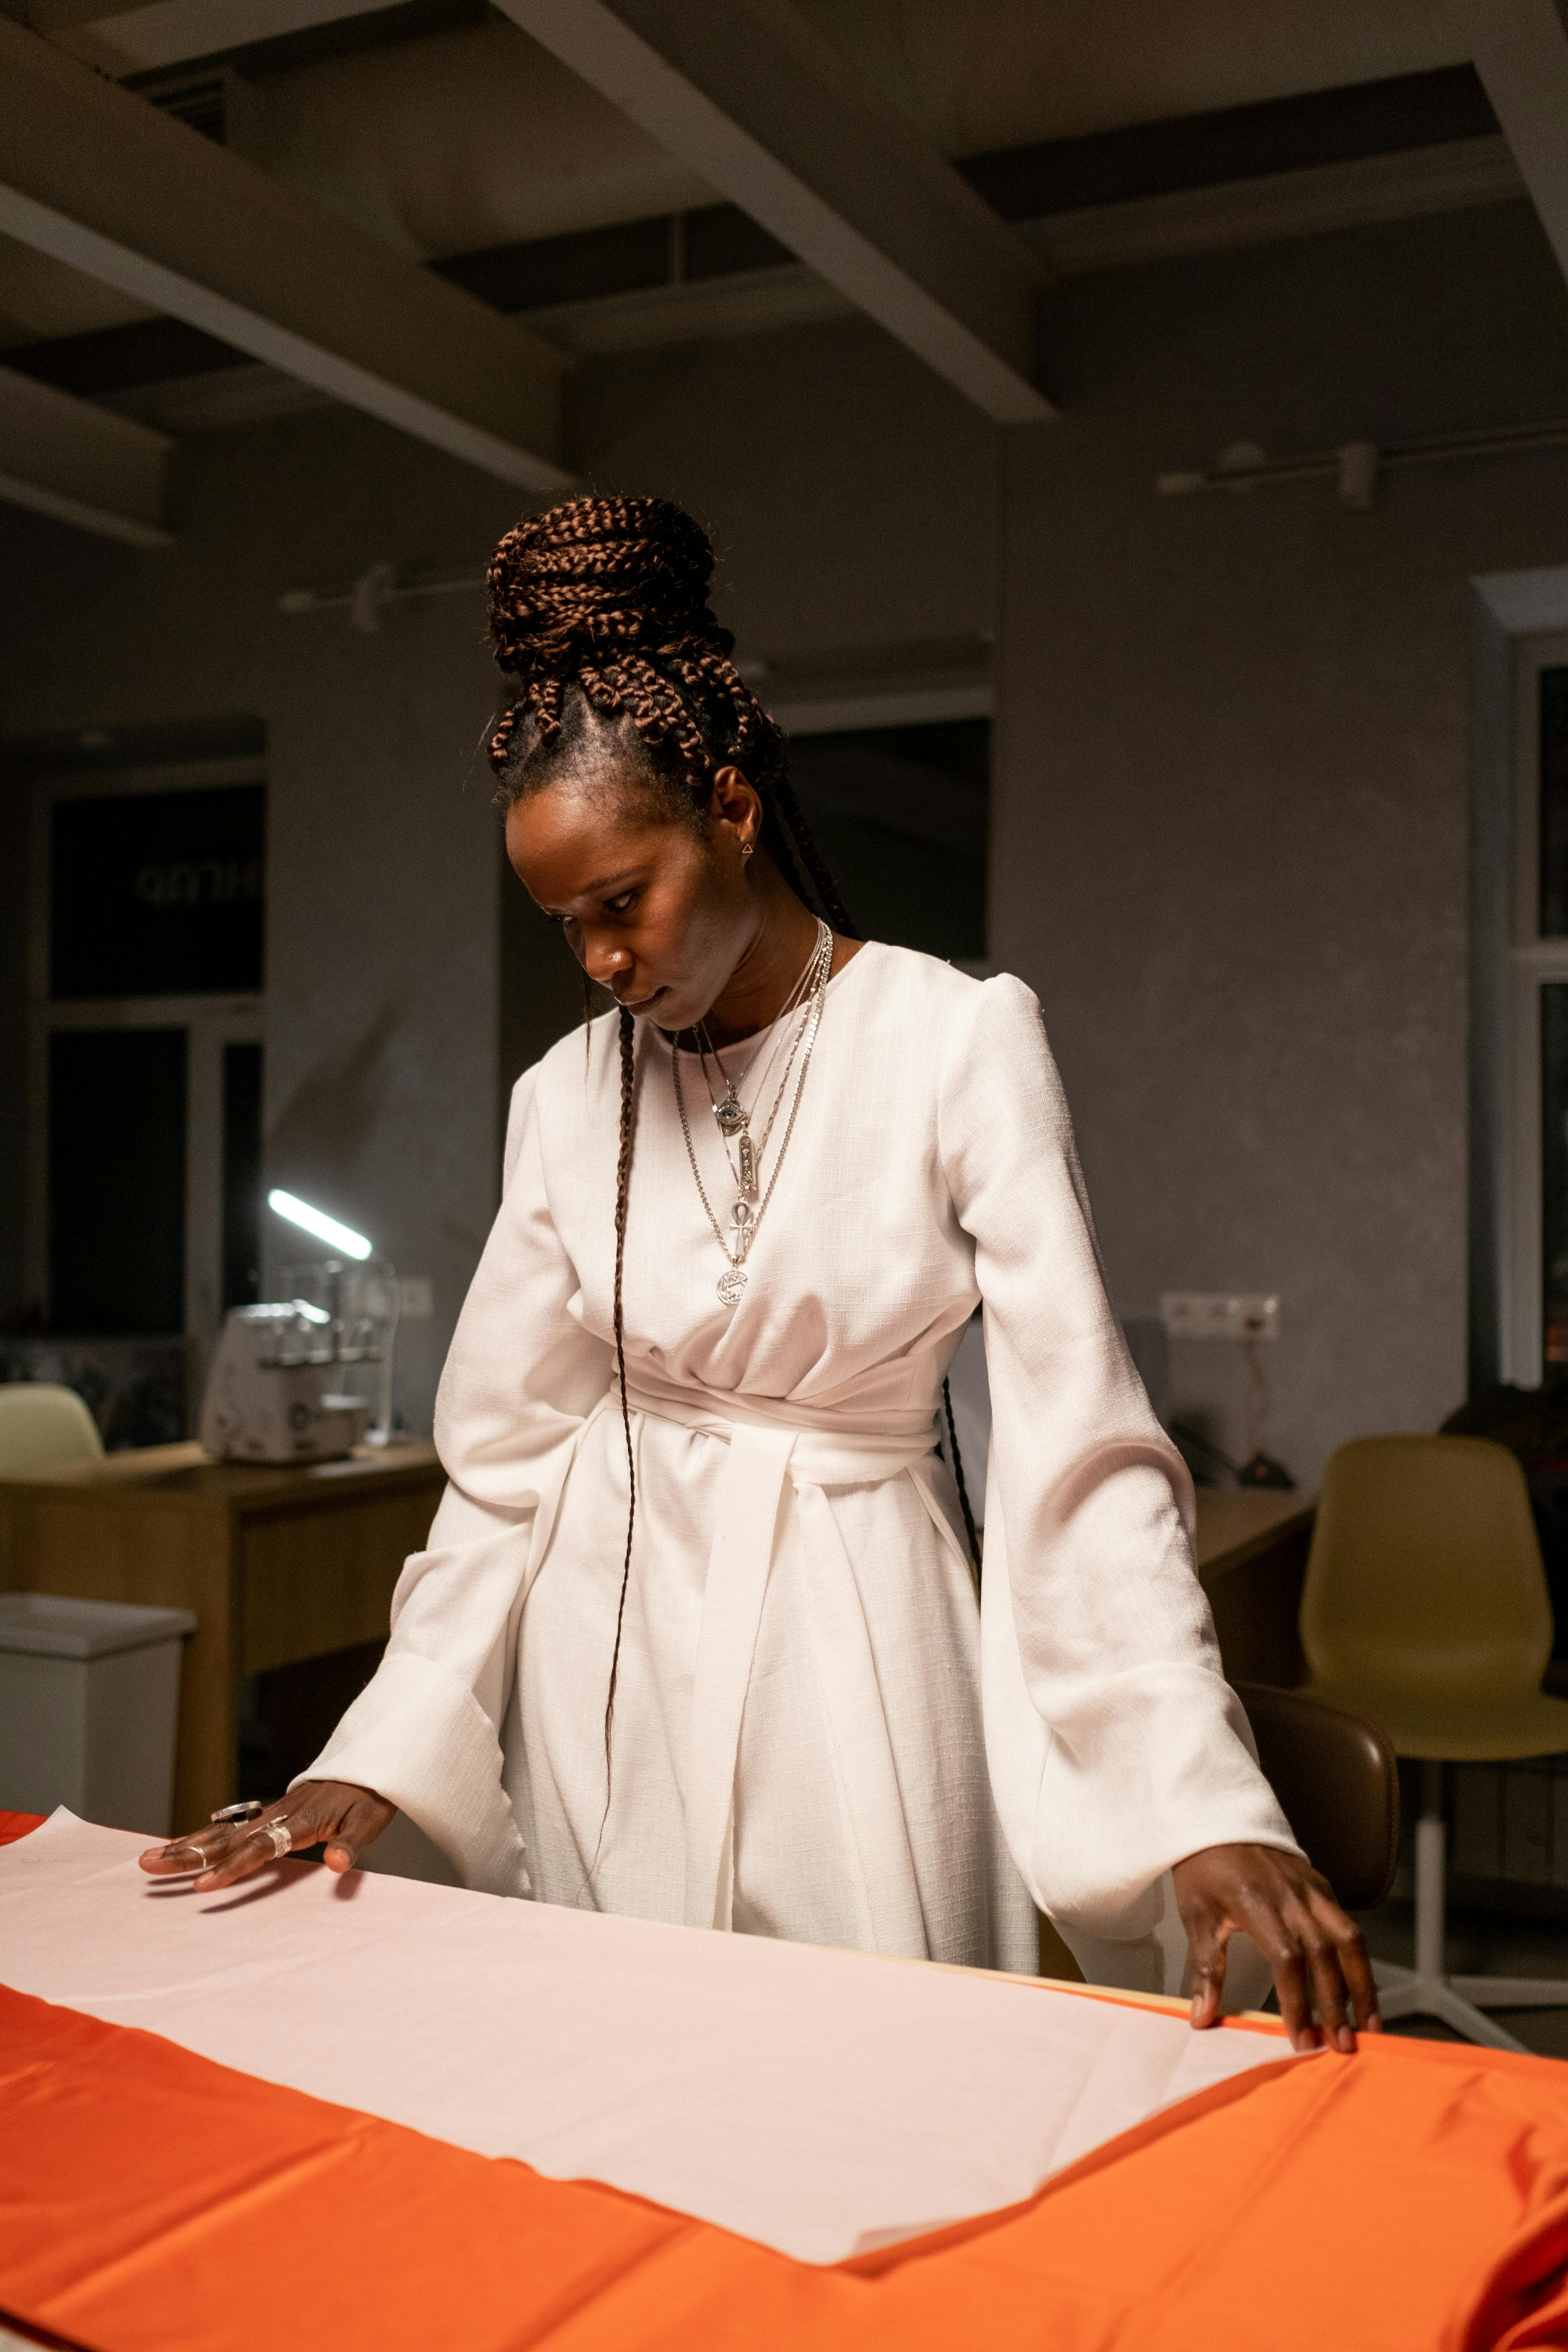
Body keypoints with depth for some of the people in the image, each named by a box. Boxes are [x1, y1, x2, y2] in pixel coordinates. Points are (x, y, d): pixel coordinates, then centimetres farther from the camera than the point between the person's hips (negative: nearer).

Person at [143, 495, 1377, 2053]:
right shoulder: (567, 1101, 2)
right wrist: (379, 1753, -2)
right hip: (613, 1641, 3)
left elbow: (1077, 1442, -15)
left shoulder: (958, 1043, -10)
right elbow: (508, 1455, 5)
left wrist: (1209, 1807, -23)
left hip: (852, 1632, -3)